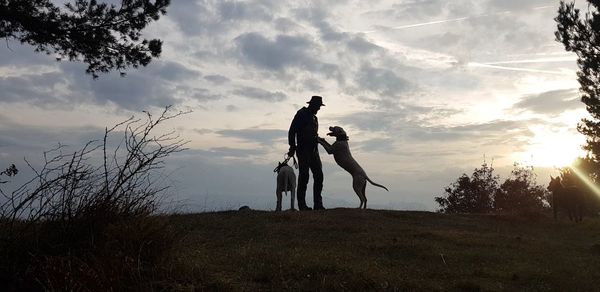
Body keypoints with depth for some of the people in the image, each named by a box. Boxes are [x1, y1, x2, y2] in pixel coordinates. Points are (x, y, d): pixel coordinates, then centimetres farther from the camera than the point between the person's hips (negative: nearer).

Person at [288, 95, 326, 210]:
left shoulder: (314, 117, 22)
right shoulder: (301, 114, -3)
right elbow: (292, 131, -10)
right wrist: (292, 146, -16)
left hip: (313, 150, 8)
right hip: (303, 150, -8)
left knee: (319, 175, 0)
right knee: (304, 175, -9)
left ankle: (318, 204, 3)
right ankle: (302, 204, -4)